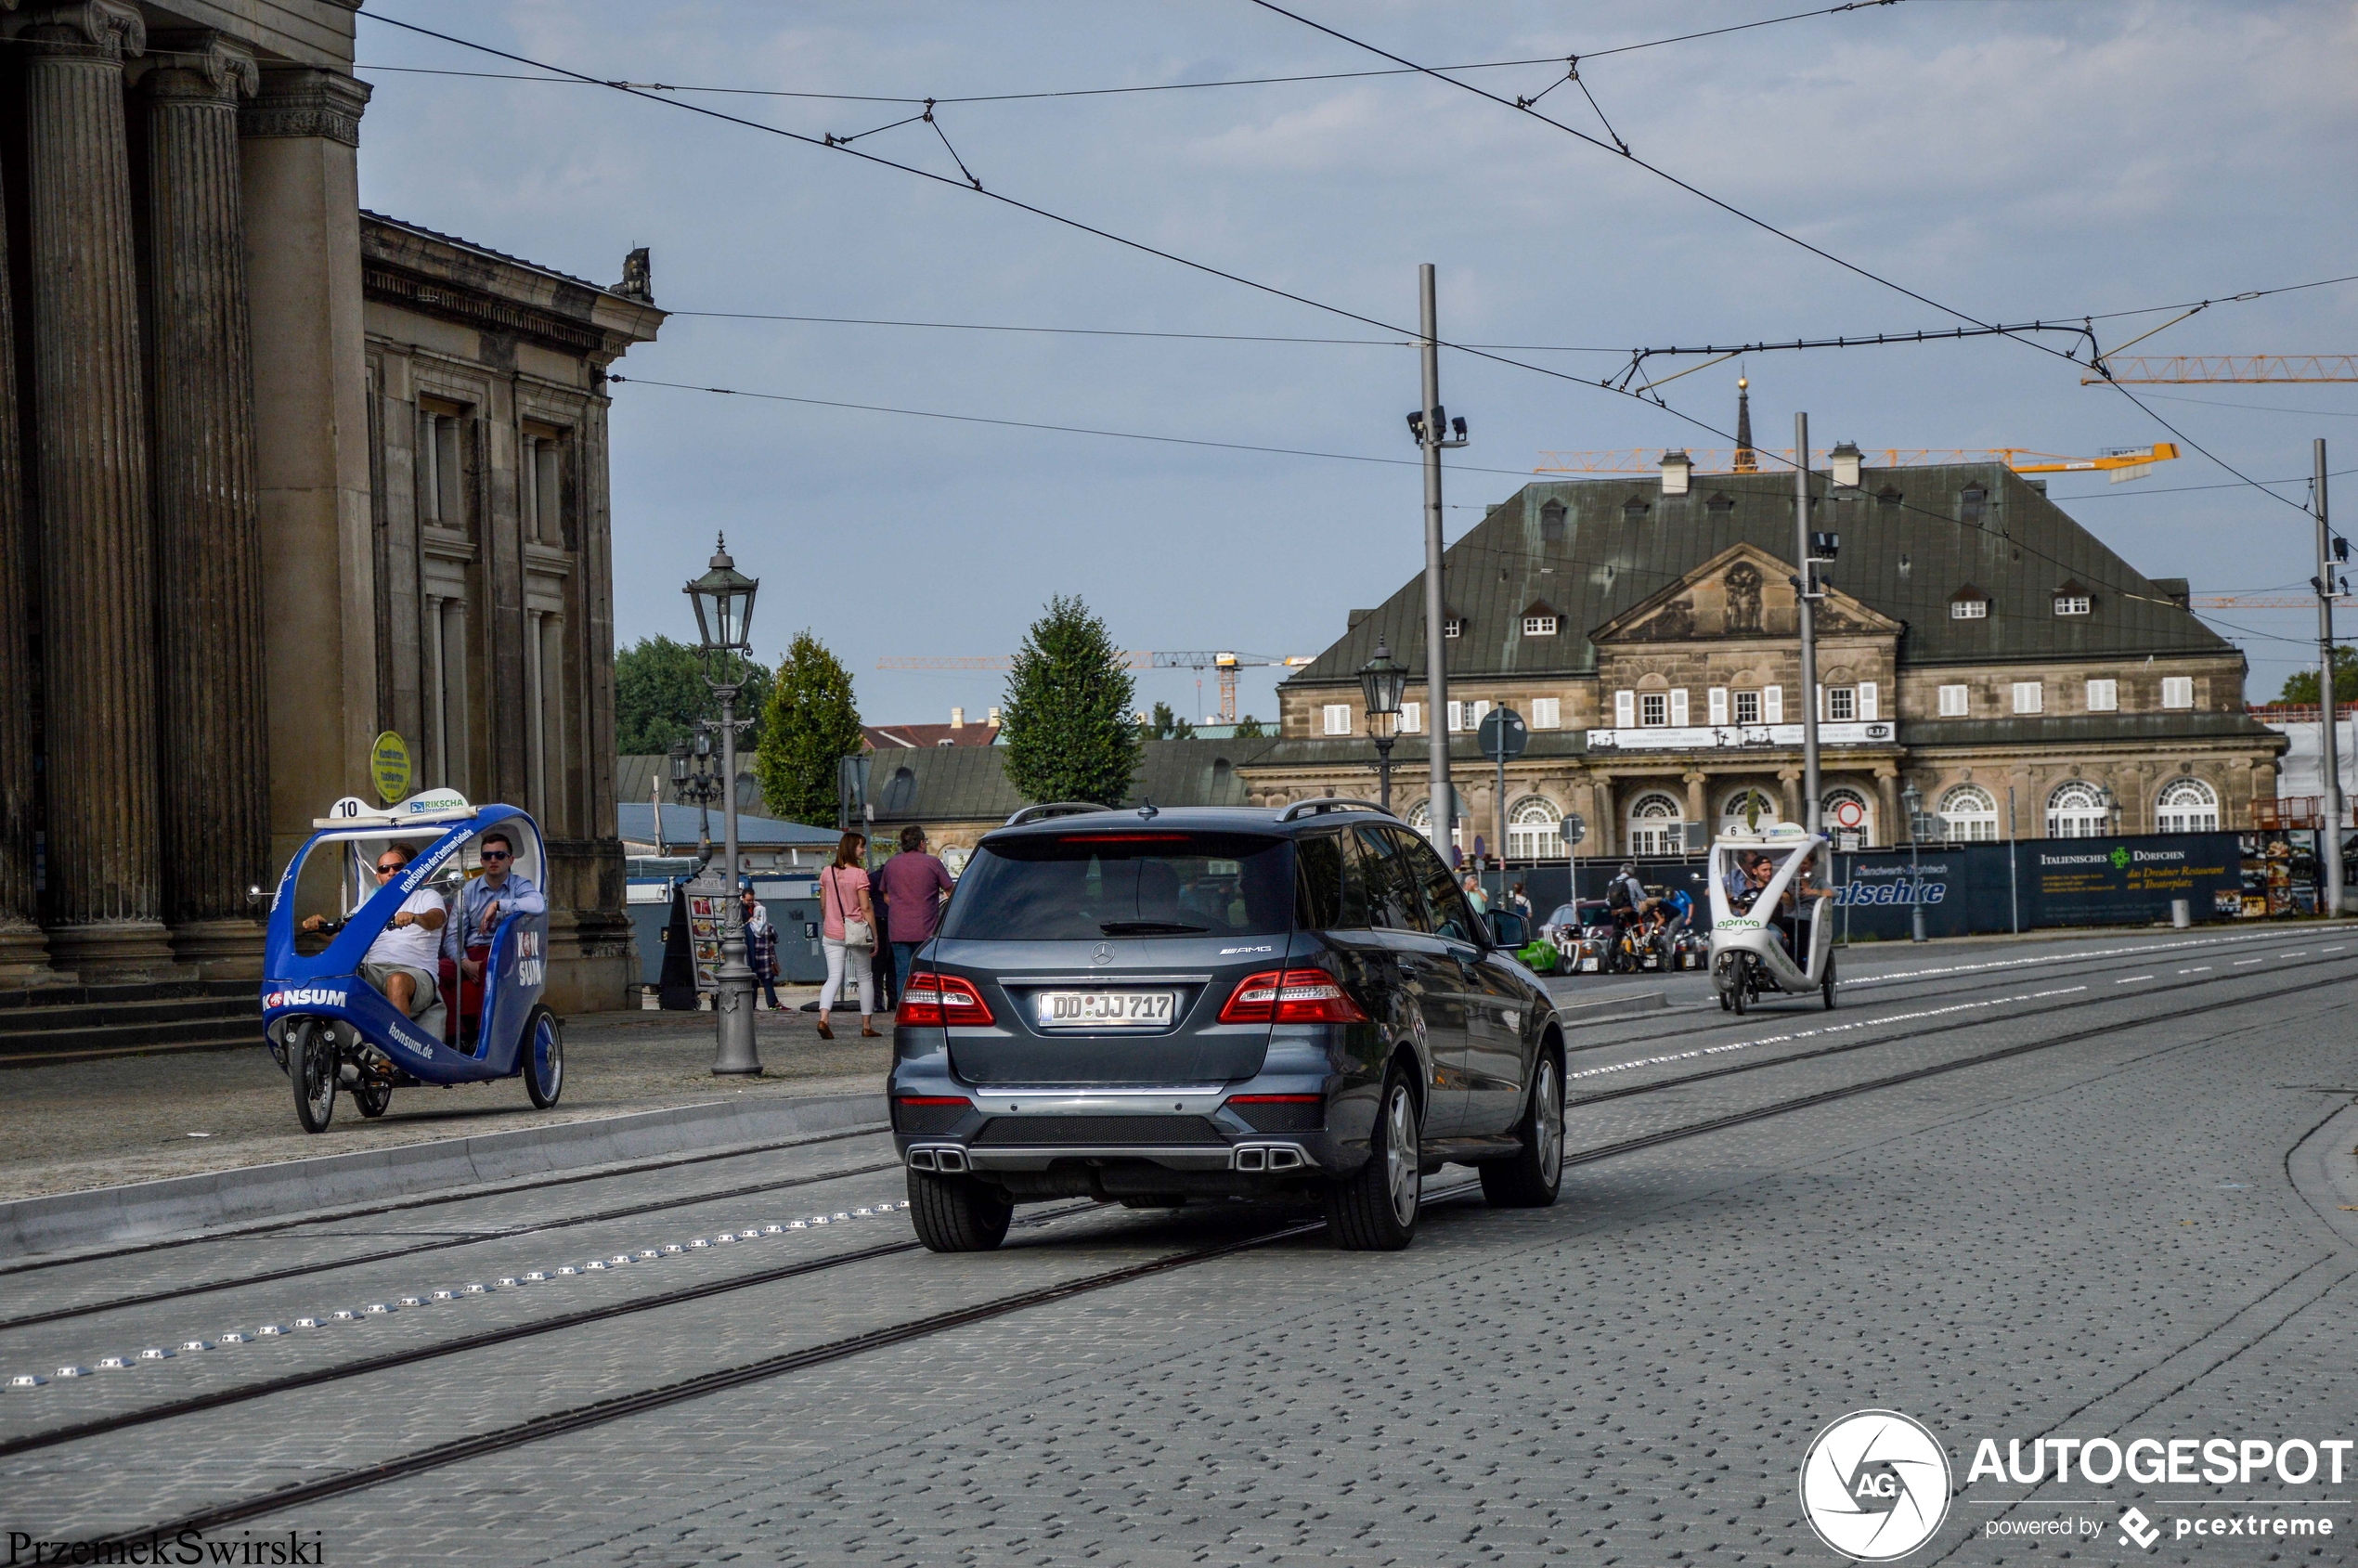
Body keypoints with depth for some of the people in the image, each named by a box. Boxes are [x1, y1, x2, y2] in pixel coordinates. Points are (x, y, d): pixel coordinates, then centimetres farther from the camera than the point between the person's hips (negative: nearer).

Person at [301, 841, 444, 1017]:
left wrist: (414, 917, -31)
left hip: (414, 971, -4)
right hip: (371, 968, 4)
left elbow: (436, 919, -7)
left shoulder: (427, 896, 17)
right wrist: (320, 924, -7)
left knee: (397, 982, -40)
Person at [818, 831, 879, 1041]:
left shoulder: (827, 873, 3)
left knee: (834, 977, 1)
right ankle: (867, 1026, 16)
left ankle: (823, 1018, -23)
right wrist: (875, 937, -7)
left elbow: (823, 906, 9)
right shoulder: (859, 875, -12)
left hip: (831, 934, 4)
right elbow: (866, 909, -12)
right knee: (865, 977, 12)